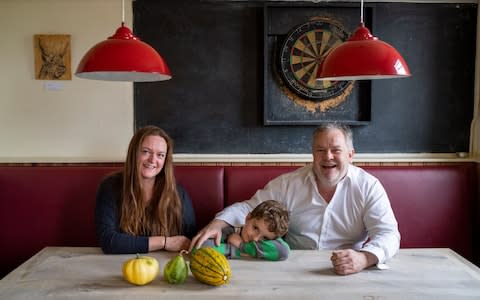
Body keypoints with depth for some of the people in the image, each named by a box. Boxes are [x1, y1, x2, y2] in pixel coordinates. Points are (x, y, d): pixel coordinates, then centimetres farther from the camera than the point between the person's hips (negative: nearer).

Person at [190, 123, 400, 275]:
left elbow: (388, 234, -11)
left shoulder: (368, 187, -4)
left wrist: (364, 258, -34)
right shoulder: (288, 184, 1)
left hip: (349, 276, 1)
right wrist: (218, 223, -16)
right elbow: (249, 208, 5)